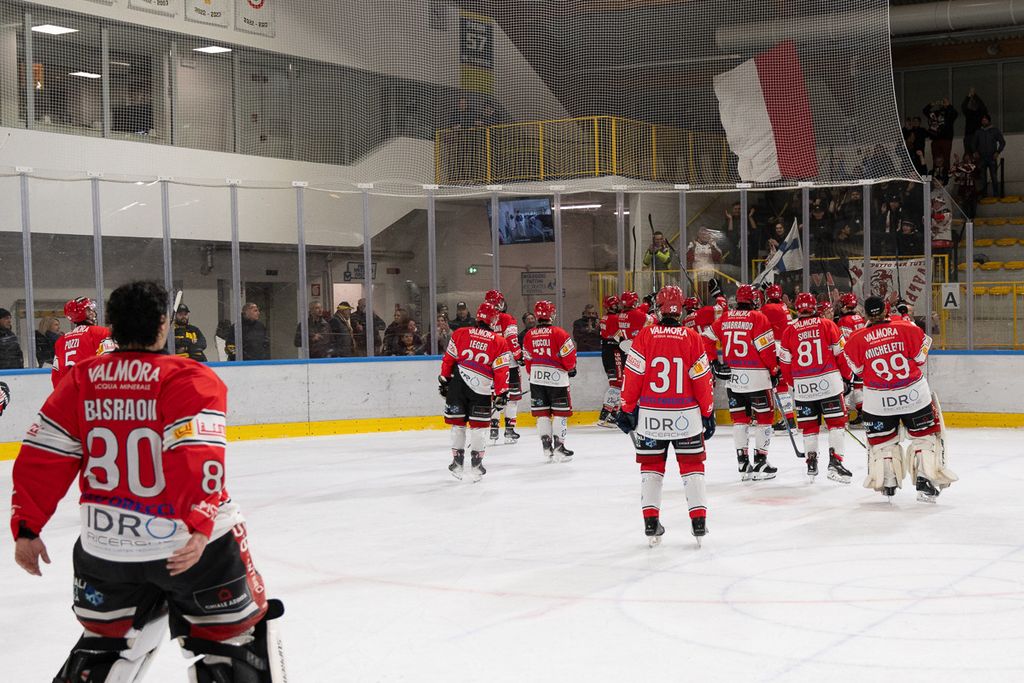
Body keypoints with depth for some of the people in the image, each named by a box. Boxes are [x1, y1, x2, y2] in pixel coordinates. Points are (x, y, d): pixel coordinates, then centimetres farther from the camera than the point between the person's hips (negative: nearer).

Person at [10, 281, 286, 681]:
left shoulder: (81, 379, 3)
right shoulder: (189, 379, -10)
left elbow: (43, 459, 1)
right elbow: (196, 456, -25)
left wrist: (26, 527, 8)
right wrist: (200, 527, -31)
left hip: (103, 546, 5)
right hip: (189, 545, -4)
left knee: (105, 643, 26)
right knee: (238, 635, 11)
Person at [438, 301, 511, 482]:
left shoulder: (460, 334, 3)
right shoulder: (499, 342, -1)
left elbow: (448, 359, 6)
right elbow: (501, 371, -2)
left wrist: (444, 379, 15)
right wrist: (501, 393, 4)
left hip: (457, 385, 2)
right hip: (481, 389, -2)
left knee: (458, 423, 11)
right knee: (479, 426, 8)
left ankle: (457, 461, 14)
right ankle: (476, 464, 6)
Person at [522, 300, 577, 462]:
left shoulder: (529, 335, 4)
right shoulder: (558, 333, -11)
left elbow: (527, 359, 10)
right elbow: (568, 353, -9)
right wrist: (571, 368, 11)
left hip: (537, 377, 4)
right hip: (557, 376, -4)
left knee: (542, 412, 10)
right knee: (561, 412, 3)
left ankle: (547, 447, 9)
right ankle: (558, 447, -1)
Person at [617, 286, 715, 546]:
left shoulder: (645, 336, -5)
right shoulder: (692, 338, -5)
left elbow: (633, 376, -5)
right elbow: (702, 380, -3)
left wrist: (627, 409, 5)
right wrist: (708, 413, 7)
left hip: (650, 416, 0)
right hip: (686, 417, 0)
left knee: (651, 467, 12)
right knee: (692, 466, 11)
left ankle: (651, 523, 7)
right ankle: (699, 521, 5)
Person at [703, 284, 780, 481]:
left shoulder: (724, 318, 6)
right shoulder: (758, 318, -9)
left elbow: (705, 338, 9)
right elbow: (767, 348, -11)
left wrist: (715, 363, 14)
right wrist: (775, 371, 1)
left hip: (732, 377, 5)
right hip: (756, 376, -5)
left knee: (739, 418, 12)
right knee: (764, 417, 6)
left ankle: (743, 464, 12)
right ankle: (760, 462, 5)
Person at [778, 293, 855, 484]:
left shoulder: (789, 331, 4)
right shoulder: (828, 325, 0)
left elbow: (785, 363, 7)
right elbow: (842, 354, 0)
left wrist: (793, 384, 21)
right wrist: (848, 378, 12)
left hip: (802, 387, 2)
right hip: (829, 382, -2)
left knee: (809, 425, 13)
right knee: (836, 422, 3)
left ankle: (811, 464, 15)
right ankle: (835, 462, -6)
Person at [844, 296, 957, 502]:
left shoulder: (857, 339, -7)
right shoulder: (907, 329, -9)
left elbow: (858, 370, 6)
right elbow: (921, 359, -1)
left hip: (877, 400, 0)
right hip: (914, 394, 0)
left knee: (881, 441, 18)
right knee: (926, 436, 13)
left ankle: (887, 485, 18)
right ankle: (925, 483, 6)